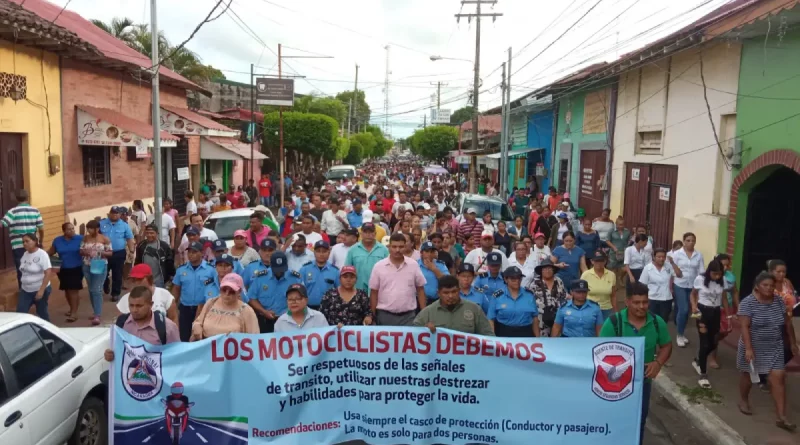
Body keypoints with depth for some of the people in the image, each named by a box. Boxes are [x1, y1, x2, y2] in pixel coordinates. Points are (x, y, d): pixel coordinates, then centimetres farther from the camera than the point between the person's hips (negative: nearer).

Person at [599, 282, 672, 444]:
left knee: (640, 420, 21)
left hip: (643, 381, 4)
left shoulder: (657, 322, -9)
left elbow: (666, 345, 5)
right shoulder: (613, 322, -20)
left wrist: (658, 362, -13)